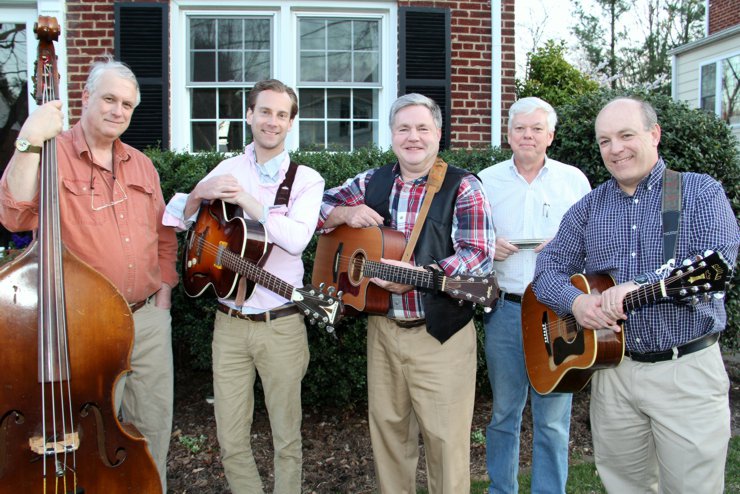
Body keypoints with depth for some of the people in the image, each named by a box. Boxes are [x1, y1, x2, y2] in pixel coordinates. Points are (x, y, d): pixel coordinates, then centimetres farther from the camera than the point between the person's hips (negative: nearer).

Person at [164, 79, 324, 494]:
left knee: (287, 438, 9)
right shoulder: (227, 170, 8)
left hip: (281, 324, -2)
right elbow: (173, 220, 6)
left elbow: (297, 238, -18)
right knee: (231, 439, 8)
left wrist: (247, 200, -21)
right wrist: (199, 195, -13)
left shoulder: (307, 179, 0)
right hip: (230, 322, 2)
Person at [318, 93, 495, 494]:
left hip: (440, 332, -5)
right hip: (382, 326, 5)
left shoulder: (462, 187, -7)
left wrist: (419, 274, -28)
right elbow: (317, 208, 14)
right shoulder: (372, 182, 8)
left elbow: (479, 257, -16)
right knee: (386, 427, 17)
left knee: (445, 438, 2)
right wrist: (345, 213, -7)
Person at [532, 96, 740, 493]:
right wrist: (575, 301, -16)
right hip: (611, 368, 4)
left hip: (688, 371, -3)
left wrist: (638, 286, -27)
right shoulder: (589, 207, 10)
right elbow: (548, 268, 6)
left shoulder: (701, 192, -1)